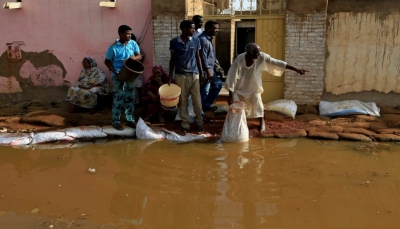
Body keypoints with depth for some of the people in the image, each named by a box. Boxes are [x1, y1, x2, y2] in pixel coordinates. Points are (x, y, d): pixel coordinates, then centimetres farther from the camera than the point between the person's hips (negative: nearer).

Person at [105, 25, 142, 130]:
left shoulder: (133, 44, 0)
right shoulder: (113, 47, -12)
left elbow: (139, 56, 7)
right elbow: (107, 62, -6)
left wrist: (134, 57, -17)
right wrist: (116, 73, -16)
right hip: (118, 76, -5)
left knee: (130, 98, 11)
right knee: (118, 99, 0)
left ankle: (130, 120, 24)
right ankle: (116, 121, 11)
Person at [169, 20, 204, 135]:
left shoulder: (196, 41, 1)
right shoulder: (174, 42, -3)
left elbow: (198, 57, 8)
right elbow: (172, 59, 3)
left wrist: (201, 73, 6)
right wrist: (170, 76, 1)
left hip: (194, 74, 1)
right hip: (180, 75, -1)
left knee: (197, 100, 3)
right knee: (182, 101, 6)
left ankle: (199, 123, 17)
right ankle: (185, 124, 16)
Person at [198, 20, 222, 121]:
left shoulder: (208, 39, 12)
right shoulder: (203, 40, -20)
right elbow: (203, 58, -23)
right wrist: (208, 72, -23)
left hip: (209, 69, 11)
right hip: (205, 70, -10)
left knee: (218, 84, 20)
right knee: (204, 92, -2)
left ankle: (206, 105, 24)